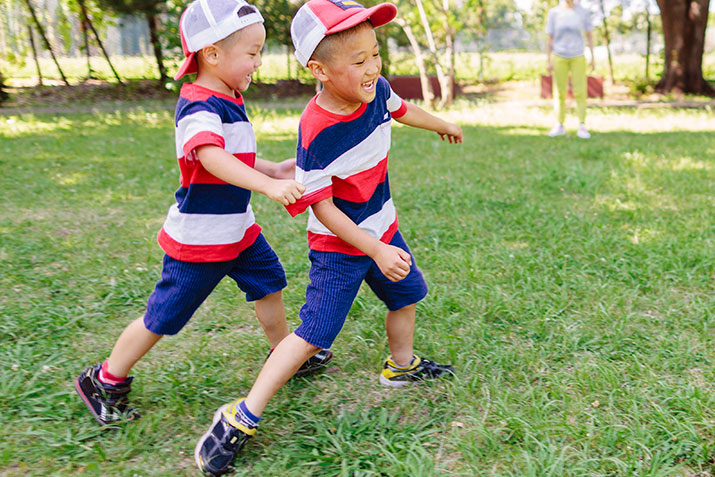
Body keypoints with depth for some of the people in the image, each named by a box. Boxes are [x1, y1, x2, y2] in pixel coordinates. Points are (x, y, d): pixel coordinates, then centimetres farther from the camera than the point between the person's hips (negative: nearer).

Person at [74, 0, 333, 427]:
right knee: (163, 317, 3)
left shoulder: (229, 100, 9)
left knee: (268, 282, 17)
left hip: (237, 228, 9)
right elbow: (211, 156, -43)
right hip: (200, 238, -9)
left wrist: (274, 169, 11)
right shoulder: (199, 106, -24)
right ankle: (105, 382, 23)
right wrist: (269, 186, -52)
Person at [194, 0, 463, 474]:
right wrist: (376, 251, -26)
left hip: (382, 231, 7)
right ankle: (242, 418, 1)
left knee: (406, 294, 23)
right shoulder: (316, 132, -31)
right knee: (313, 334, -9)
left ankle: (401, 365, 51)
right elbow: (321, 206, -24)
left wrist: (444, 125, 33)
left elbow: (401, 110, 14)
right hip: (338, 247, -7)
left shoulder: (376, 89, -11)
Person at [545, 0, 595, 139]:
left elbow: (589, 36, 3)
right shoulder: (554, 13, -2)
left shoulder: (583, 12, -2)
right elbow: (550, 39, 1)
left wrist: (593, 58, 0)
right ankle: (559, 126, 12)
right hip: (559, 58, 0)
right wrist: (548, 61, -3)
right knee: (560, 93, 2)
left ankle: (582, 127, -3)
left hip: (577, 58, 0)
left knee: (580, 92, -7)